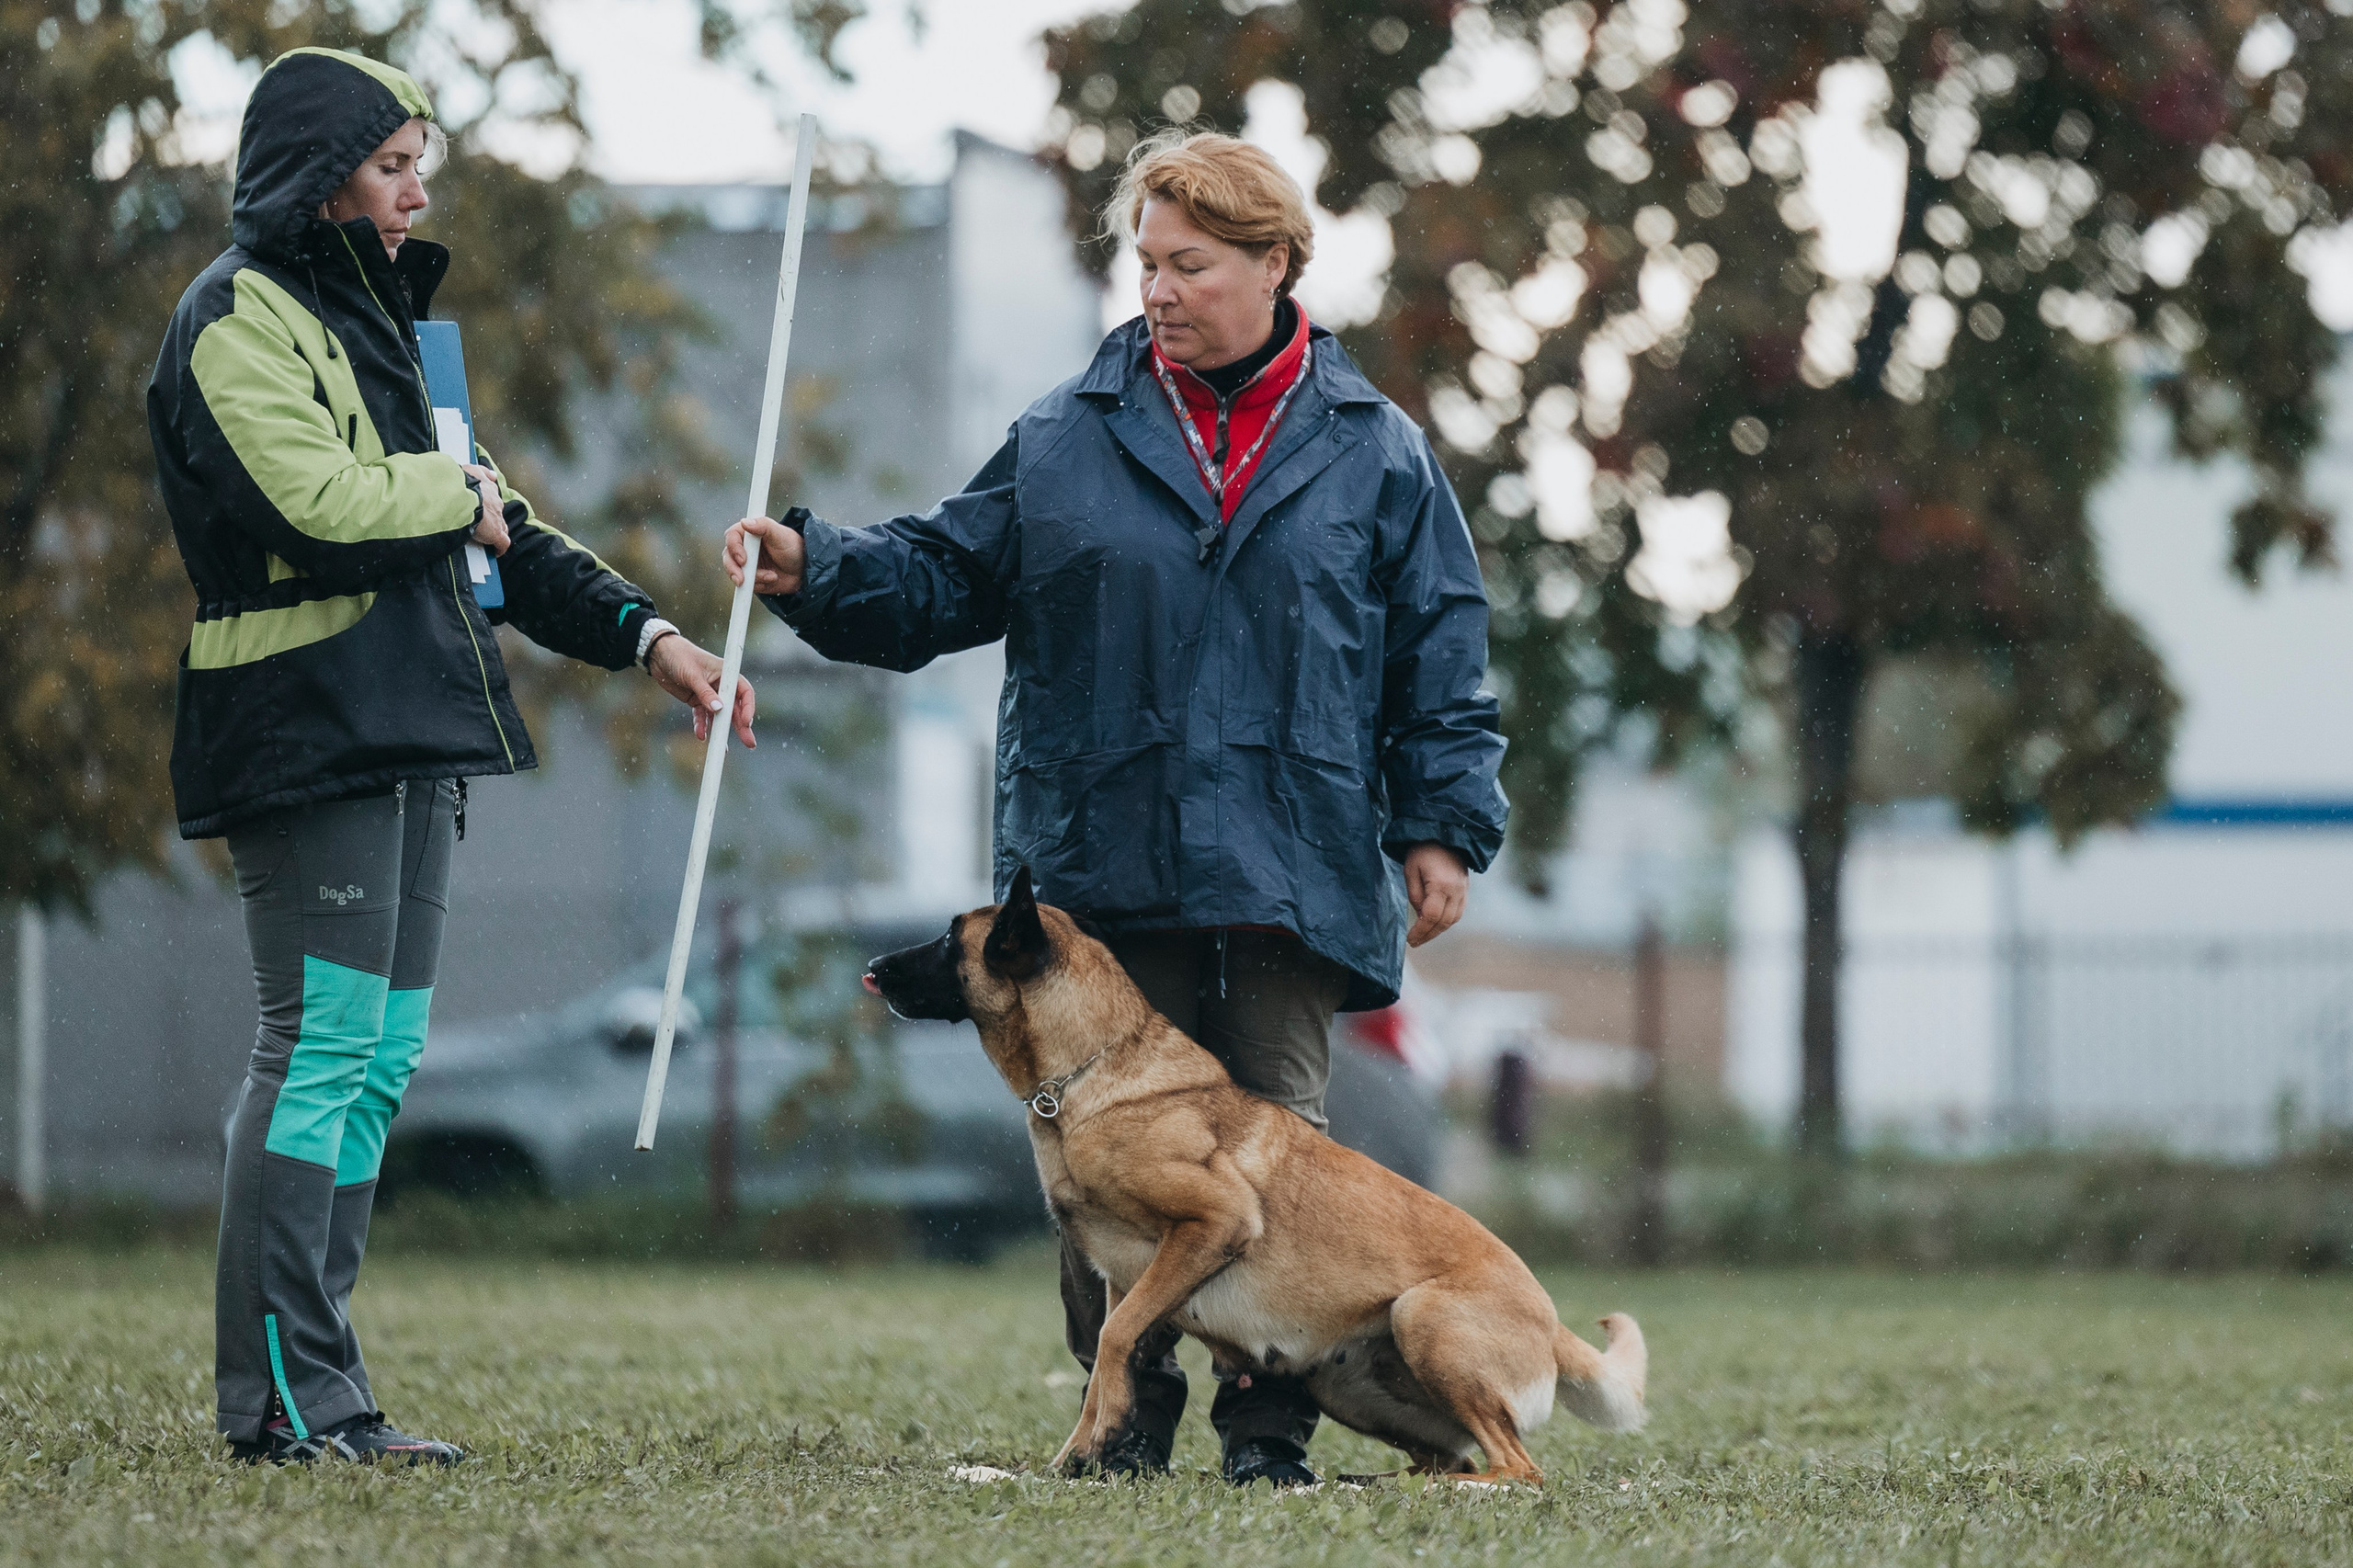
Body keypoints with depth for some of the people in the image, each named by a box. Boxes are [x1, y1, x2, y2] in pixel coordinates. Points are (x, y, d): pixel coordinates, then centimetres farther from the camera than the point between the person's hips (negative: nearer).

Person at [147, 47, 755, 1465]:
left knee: (381, 1056, 8)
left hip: (405, 738, 10)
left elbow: (492, 529, 25)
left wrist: (646, 634, 17)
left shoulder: (364, 314, 23)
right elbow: (314, 505, -22)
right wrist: (459, 494, -4)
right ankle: (283, 1398, -10)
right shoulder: (242, 315, -7)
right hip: (309, 738, -9)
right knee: (322, 1047, -11)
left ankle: (326, 1393, 10)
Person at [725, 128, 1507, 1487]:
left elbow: (1443, 660, 8)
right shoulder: (1068, 440, 9)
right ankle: (1126, 1418, 13)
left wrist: (1443, 824, 2)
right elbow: (940, 580, 11)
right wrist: (813, 568, -6)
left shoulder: (1373, 450, 7)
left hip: (1294, 878, -1)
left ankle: (1271, 1430, 5)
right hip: (1108, 868, 1)